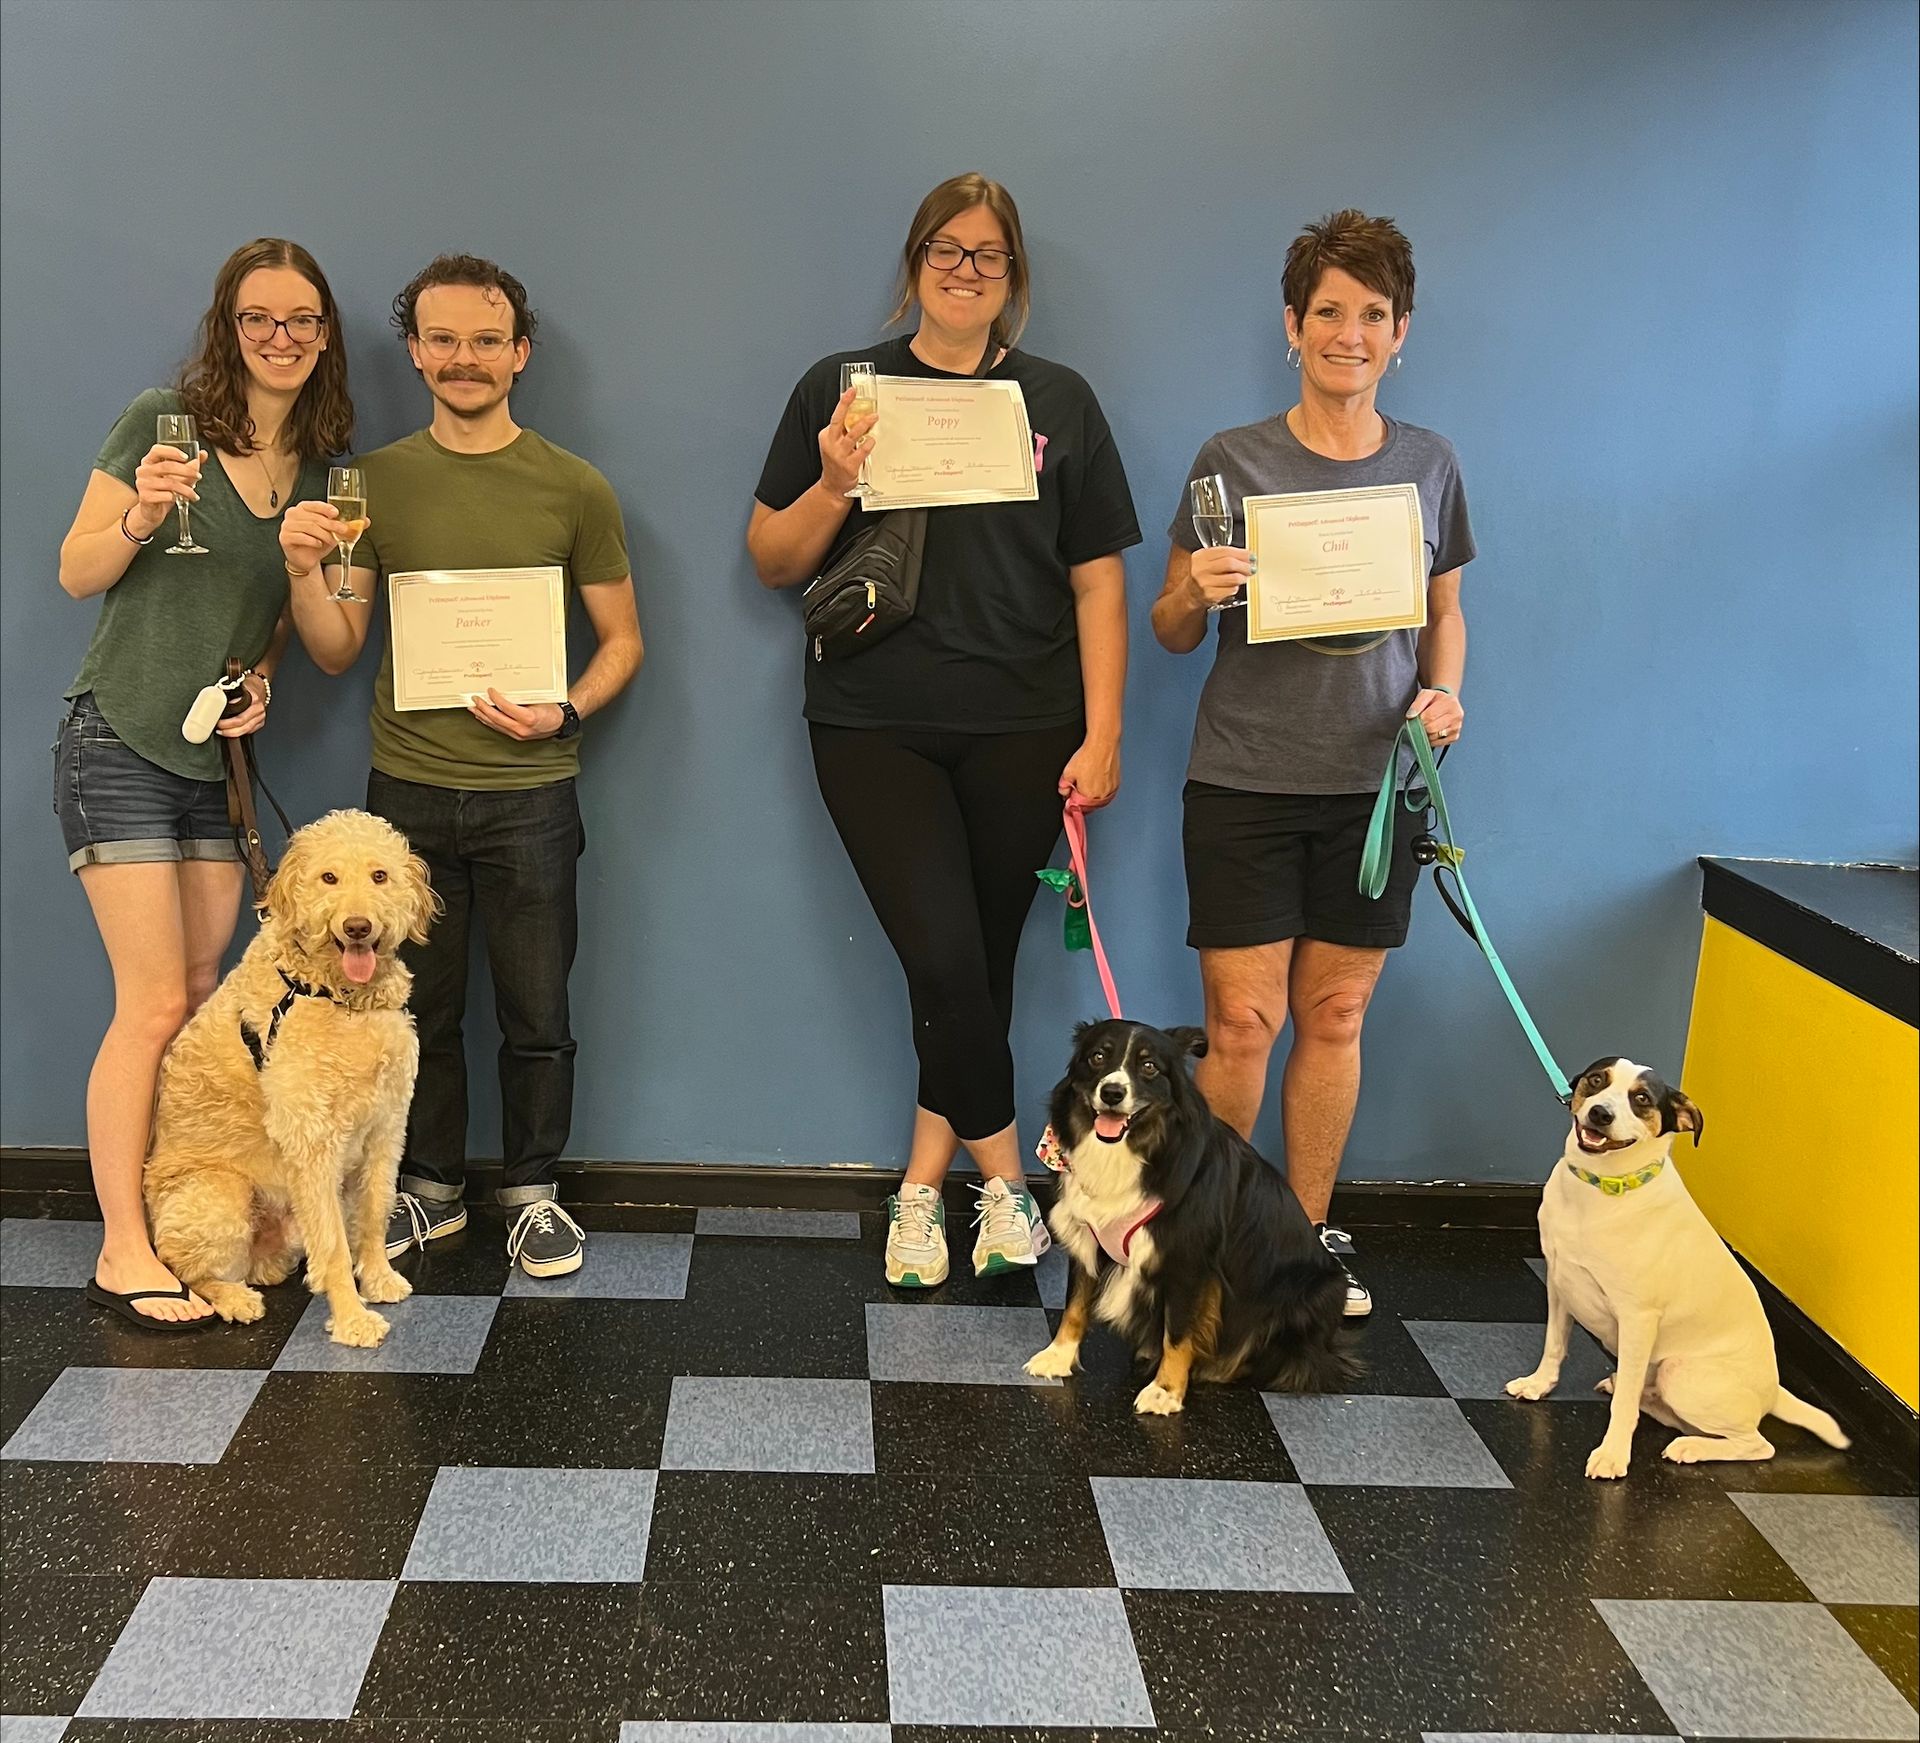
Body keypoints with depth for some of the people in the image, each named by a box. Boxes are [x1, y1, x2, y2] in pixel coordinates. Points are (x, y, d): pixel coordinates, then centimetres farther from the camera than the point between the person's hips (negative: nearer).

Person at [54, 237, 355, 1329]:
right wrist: (142, 515, -24)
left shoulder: (323, 466, 8)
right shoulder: (164, 419, -8)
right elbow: (77, 574, -6)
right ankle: (123, 1256, 0)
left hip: (219, 757, 6)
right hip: (121, 745, -6)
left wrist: (262, 678, 0)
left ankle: (173, 1213, 21)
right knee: (156, 1002, -9)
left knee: (200, 1001, 8)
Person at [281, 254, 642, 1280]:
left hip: (530, 792, -1)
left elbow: (621, 639, 5)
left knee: (536, 1014, 7)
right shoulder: (372, 482, 4)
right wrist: (305, 571, -13)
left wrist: (566, 712, -13)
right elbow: (337, 653, 6)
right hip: (407, 787, 2)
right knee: (419, 1009, 12)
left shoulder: (575, 489, 0)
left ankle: (533, 1193, 25)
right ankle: (431, 1188, 29)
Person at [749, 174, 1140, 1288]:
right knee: (944, 960, -9)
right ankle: (1003, 1172, 13)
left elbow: (1098, 580, 6)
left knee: (984, 962, 5)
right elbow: (773, 564, 7)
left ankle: (924, 1185, 22)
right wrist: (834, 484, -12)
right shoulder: (843, 389, 5)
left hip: (1021, 732, 1)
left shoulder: (1060, 402, 7)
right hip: (876, 726, -1)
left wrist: (1103, 736, -1)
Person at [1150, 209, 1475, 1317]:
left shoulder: (1429, 464, 6)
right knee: (1243, 1021, -2)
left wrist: (1444, 695, -3)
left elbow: (1445, 613, 16)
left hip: (1373, 783, 3)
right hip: (1245, 780, -2)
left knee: (1335, 1018, 9)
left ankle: (1309, 1233, 24)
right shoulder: (1234, 460, -2)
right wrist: (1197, 594, -20)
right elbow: (1173, 632, 2)